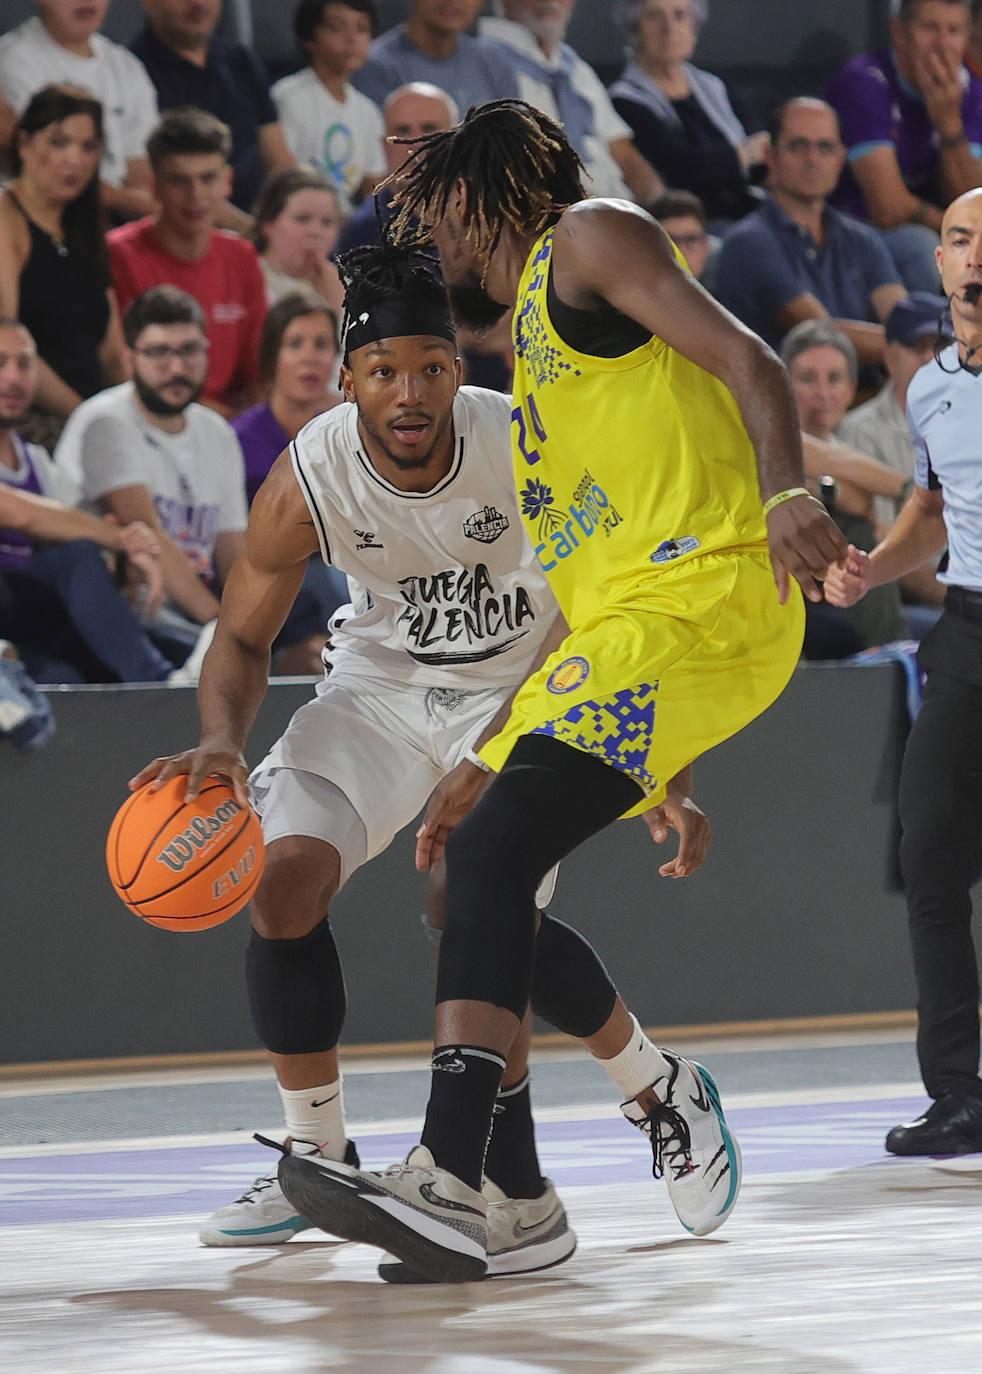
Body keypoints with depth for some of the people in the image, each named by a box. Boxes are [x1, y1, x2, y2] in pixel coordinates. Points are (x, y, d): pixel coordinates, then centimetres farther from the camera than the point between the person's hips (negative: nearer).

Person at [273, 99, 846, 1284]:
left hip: (701, 599, -10)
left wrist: (785, 494, -29)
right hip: (626, 629, 10)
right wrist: (483, 766, 30)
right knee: (482, 871, 13)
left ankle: (448, 1180, -33)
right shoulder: (535, 364, 29)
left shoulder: (587, 241, 4)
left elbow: (749, 362, -11)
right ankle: (662, 1089, 24)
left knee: (492, 857, -22)